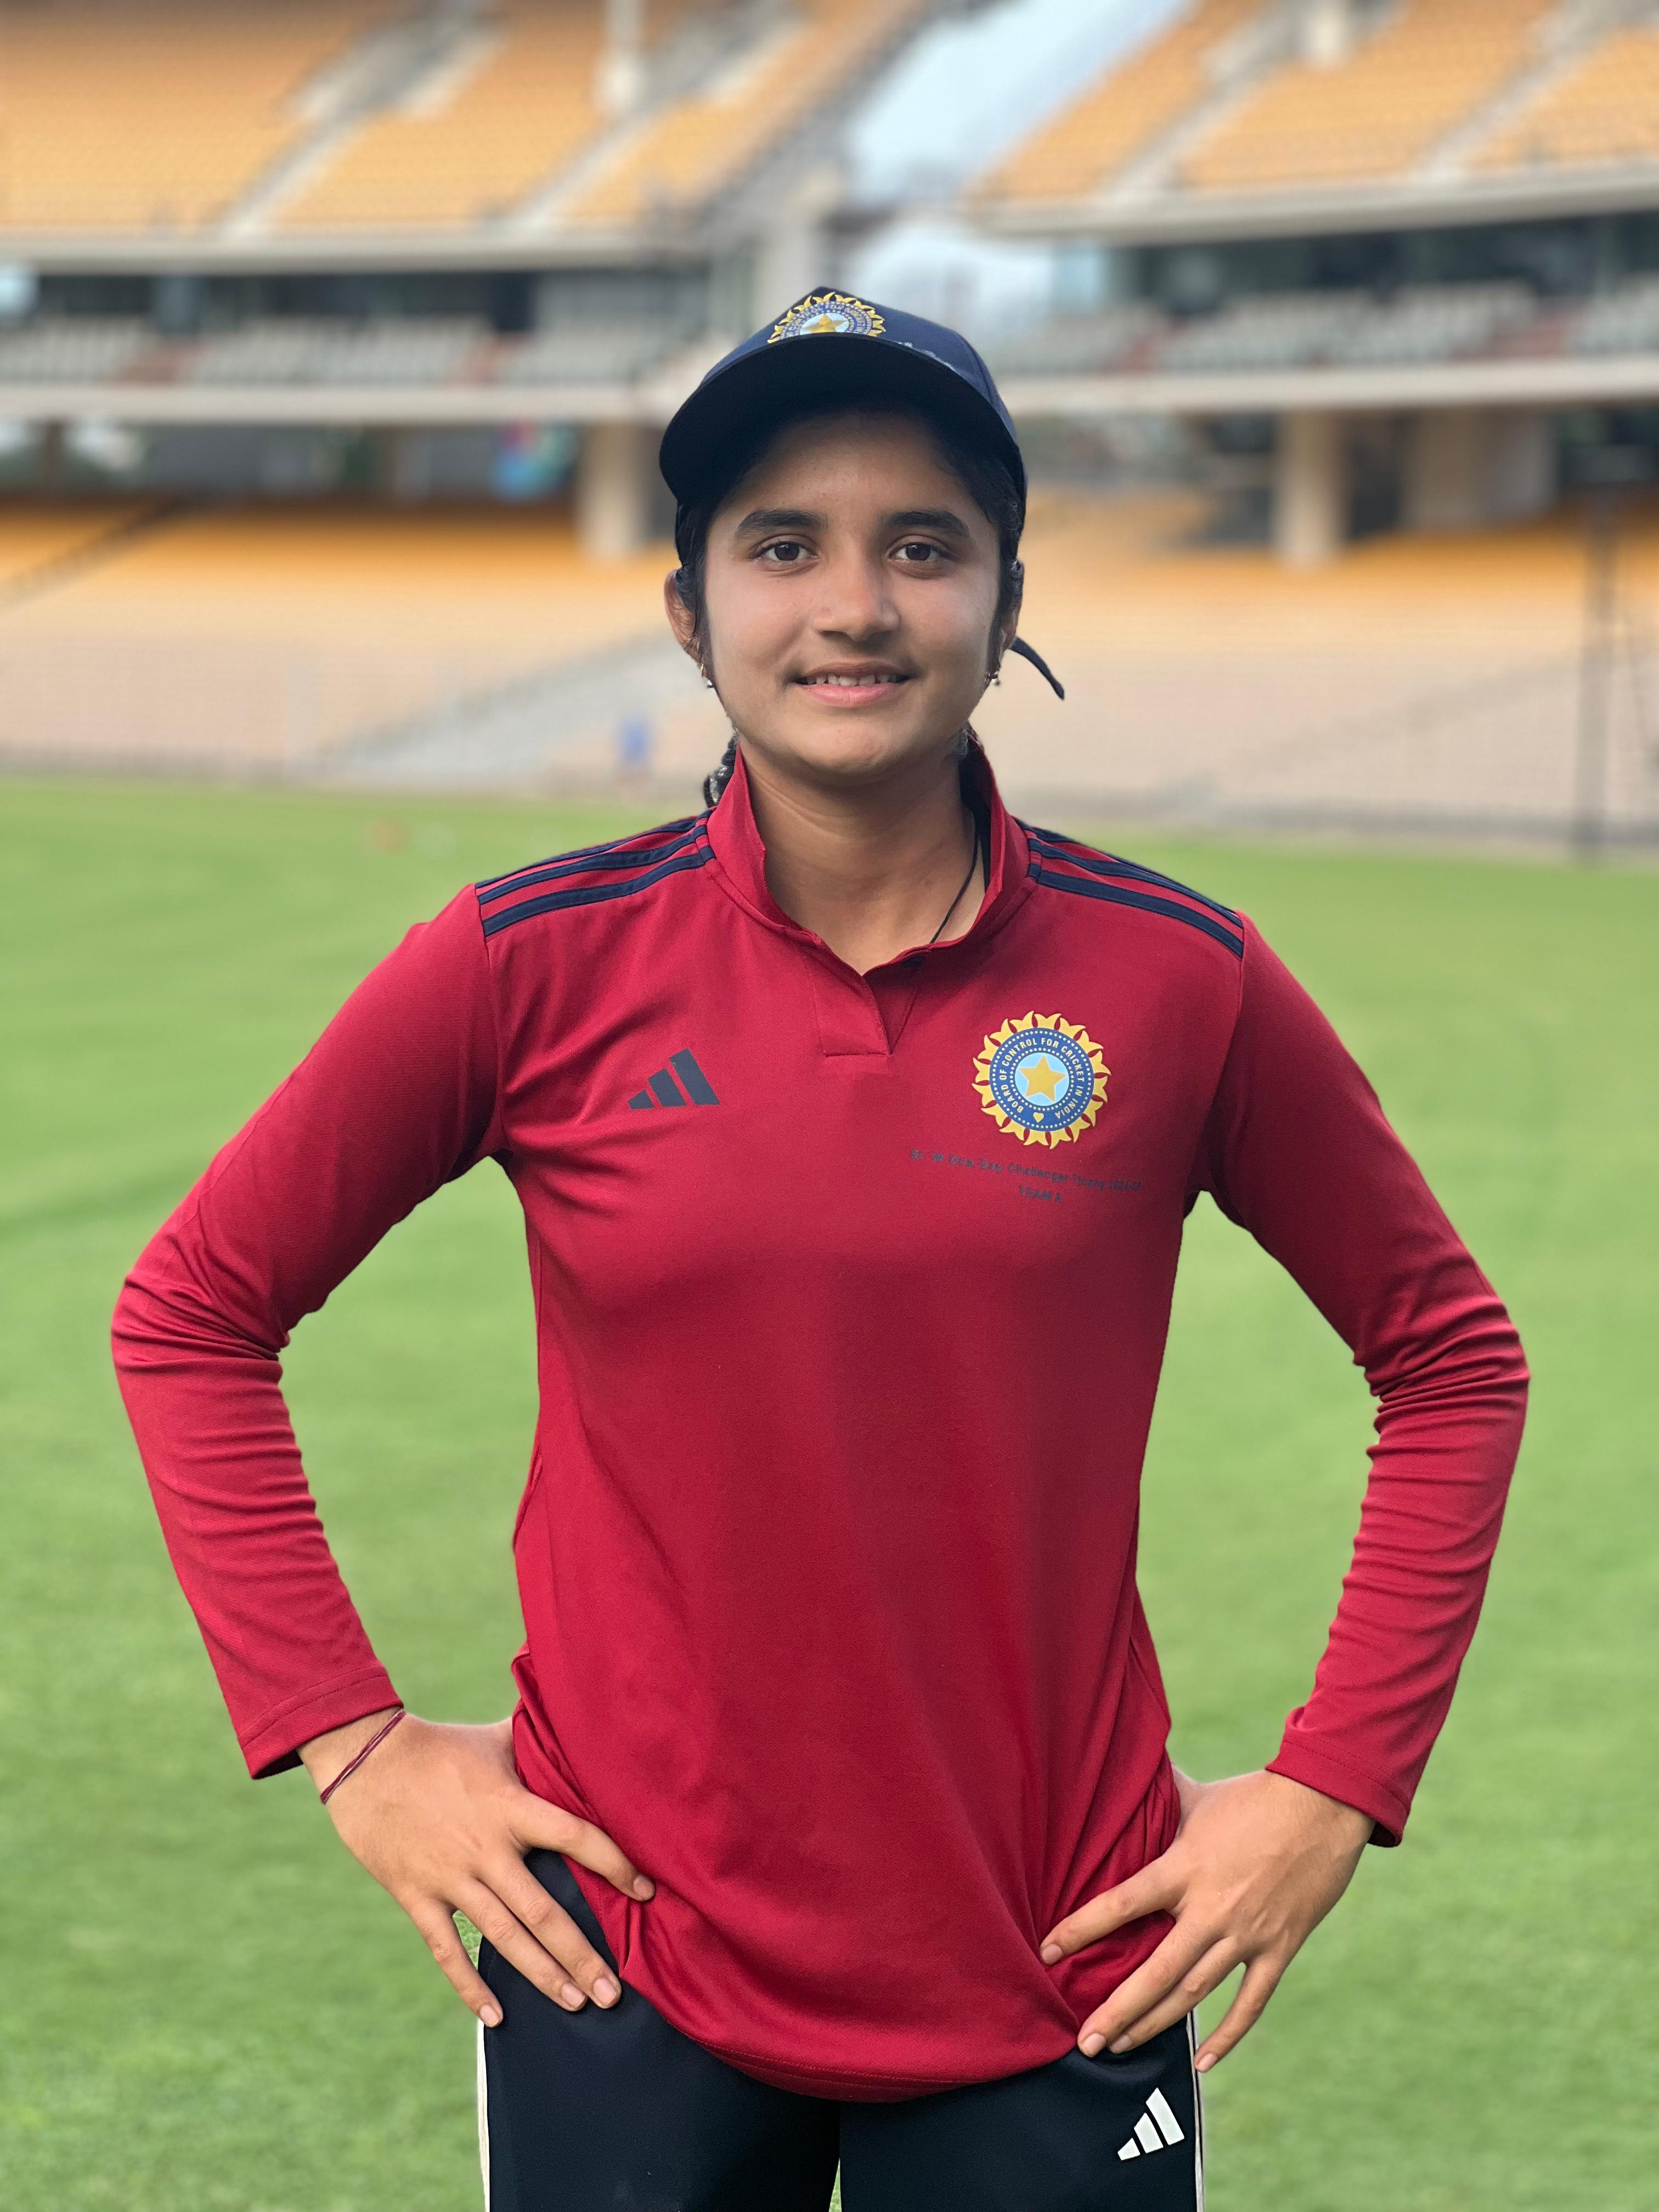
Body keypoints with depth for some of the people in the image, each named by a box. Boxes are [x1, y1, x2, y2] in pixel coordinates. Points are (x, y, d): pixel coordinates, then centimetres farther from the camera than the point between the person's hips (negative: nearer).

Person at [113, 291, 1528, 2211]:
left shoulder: (1176, 983, -4)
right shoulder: (536, 972, -6)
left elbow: (1452, 1361, 8)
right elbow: (190, 1314, 5)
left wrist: (1334, 1785, 1)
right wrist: (346, 1740, -1)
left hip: (1055, 1988, 1)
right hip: (629, 1973, 0)